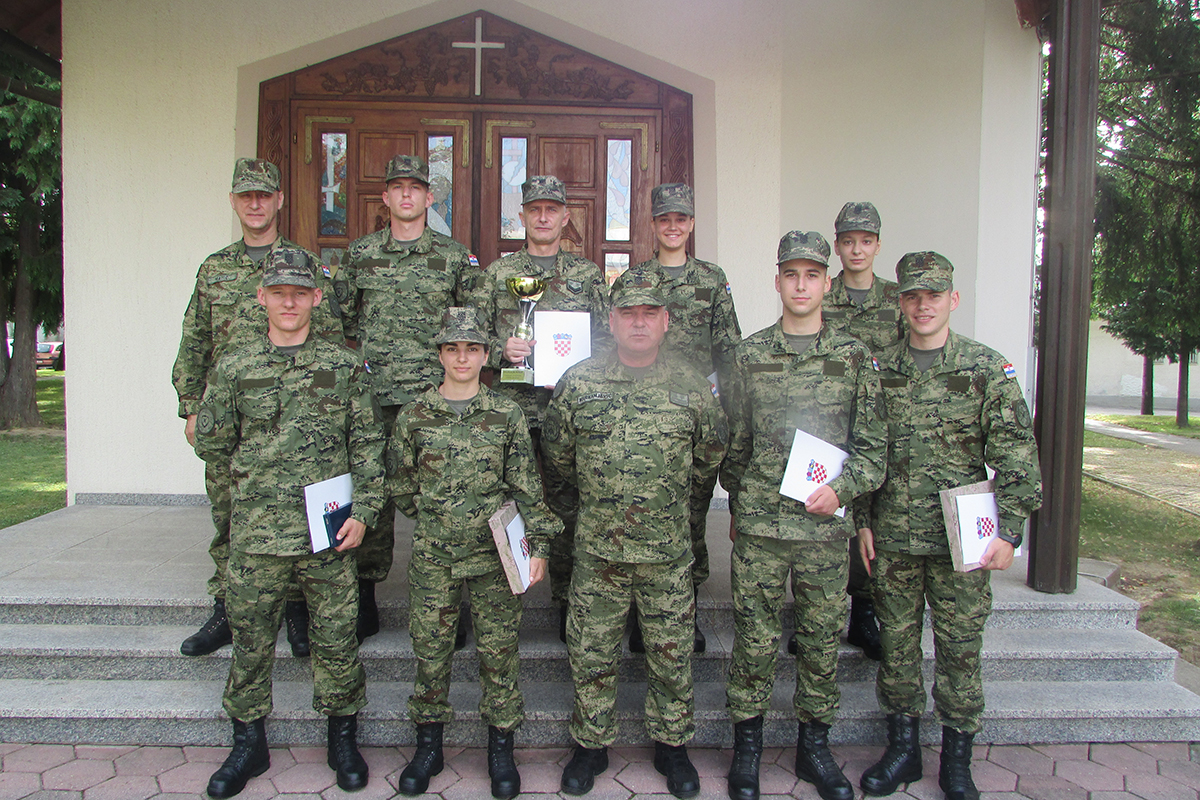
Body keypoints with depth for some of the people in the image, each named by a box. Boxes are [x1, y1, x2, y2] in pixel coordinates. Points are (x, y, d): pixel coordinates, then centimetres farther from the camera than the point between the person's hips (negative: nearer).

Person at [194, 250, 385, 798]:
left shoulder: (343, 366, 3)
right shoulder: (234, 368, 5)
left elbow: (368, 444, 2)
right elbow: (211, 443, 12)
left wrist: (362, 510, -5)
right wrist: (257, 478, 10)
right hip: (256, 533, 1)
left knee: (336, 640, 6)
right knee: (251, 641, 11)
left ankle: (343, 740, 25)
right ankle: (248, 745, 29)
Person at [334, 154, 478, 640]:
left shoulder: (455, 257, 8)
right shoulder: (359, 254, 12)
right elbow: (341, 320, 15)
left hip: (437, 398, -1)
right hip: (373, 397, 1)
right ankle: (364, 602, 16)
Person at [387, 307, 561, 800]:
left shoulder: (507, 415, 0)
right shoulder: (415, 415, 2)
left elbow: (527, 486, 0)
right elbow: (399, 484, 10)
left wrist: (538, 545, -6)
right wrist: (435, 516, 7)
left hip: (495, 554, -1)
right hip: (433, 555, 1)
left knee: (499, 651, 6)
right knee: (430, 650, 9)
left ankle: (501, 750, 22)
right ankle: (428, 746, 27)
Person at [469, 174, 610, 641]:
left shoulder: (587, 274, 11)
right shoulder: (498, 272, 10)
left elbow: (607, 339, 10)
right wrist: (502, 351, -10)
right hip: (511, 408, 0)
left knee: (568, 505, 4)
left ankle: (568, 602, 17)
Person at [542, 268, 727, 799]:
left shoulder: (691, 387, -1)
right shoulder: (579, 383, -2)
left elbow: (711, 456, 12)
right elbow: (556, 455, 9)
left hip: (669, 551, 0)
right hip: (597, 550, 0)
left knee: (671, 653, 11)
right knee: (591, 653, 10)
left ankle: (672, 745, 30)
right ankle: (591, 745, 29)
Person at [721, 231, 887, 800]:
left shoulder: (854, 357, 4)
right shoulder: (750, 355, 3)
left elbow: (872, 445, 4)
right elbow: (735, 442, 10)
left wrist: (842, 488, -11)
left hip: (826, 525, 1)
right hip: (759, 523, 0)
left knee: (822, 639, 11)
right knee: (755, 638, 6)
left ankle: (814, 745, 28)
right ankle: (747, 744, 23)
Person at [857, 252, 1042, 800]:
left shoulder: (988, 369, -2)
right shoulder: (879, 370, 5)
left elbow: (1016, 457, -4)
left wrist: (1009, 530, -10)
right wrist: (863, 521, 6)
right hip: (892, 538, 2)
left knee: (960, 648, 7)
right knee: (896, 642, 11)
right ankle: (902, 749, 27)